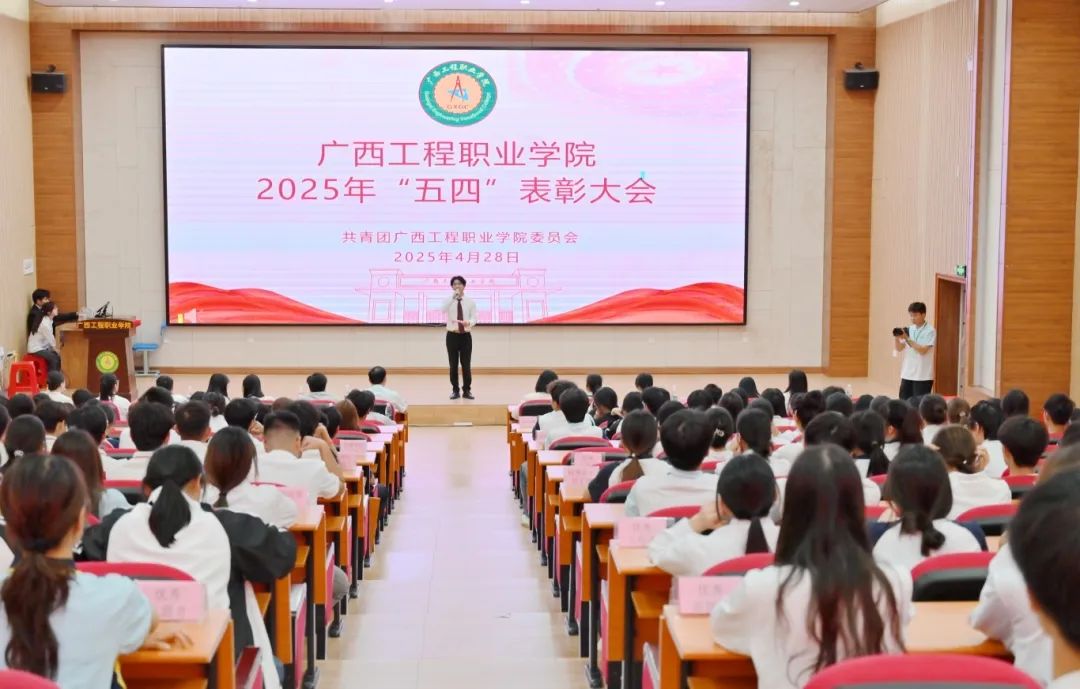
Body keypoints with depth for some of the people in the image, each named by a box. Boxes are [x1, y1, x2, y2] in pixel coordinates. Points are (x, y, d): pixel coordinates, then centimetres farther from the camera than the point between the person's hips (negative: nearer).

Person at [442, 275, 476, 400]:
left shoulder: (470, 302, 4)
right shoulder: (449, 301, 0)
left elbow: (474, 318, -3)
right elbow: (443, 310, -22)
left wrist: (469, 322, -26)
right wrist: (453, 297, -31)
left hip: (466, 335, 0)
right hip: (452, 335, 0)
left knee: (466, 364, 2)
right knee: (453, 364, 3)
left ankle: (467, 390, 11)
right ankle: (455, 390, 12)